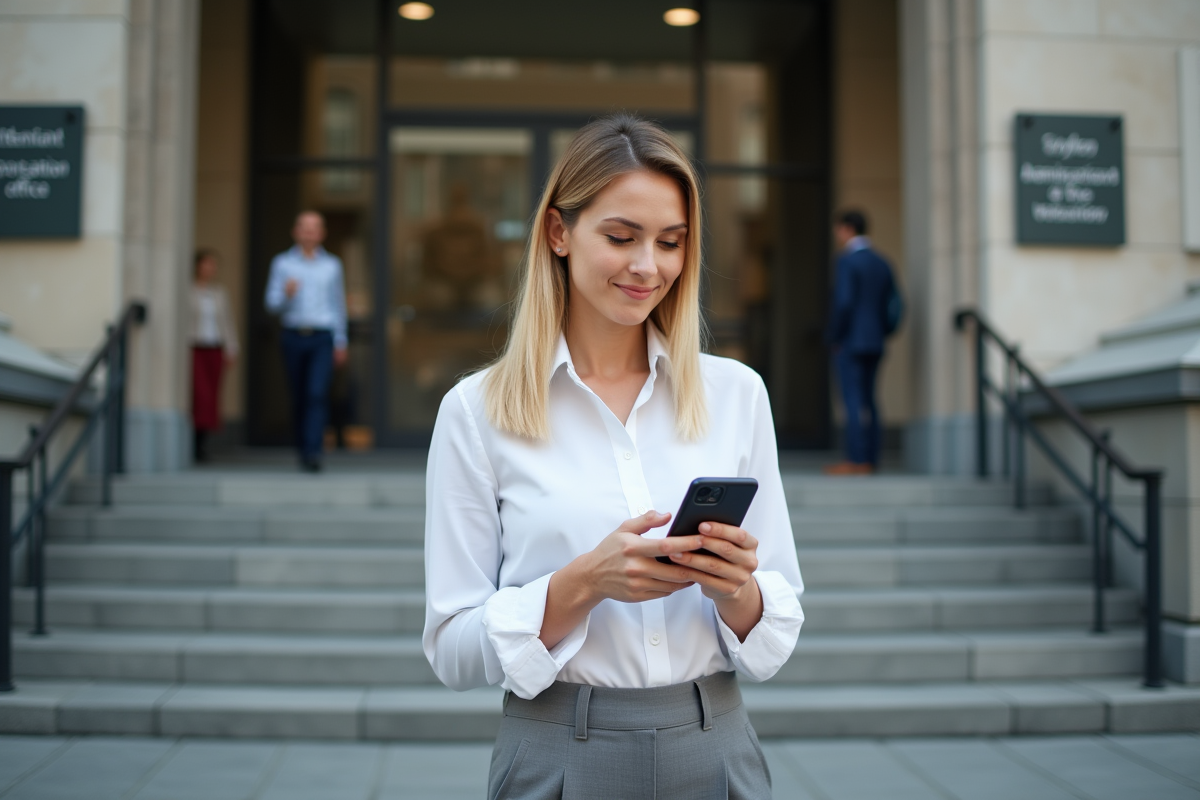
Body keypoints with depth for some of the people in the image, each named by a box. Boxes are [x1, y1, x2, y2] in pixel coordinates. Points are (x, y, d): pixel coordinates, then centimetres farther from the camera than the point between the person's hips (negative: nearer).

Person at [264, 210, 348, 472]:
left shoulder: (332, 265, 11)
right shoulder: (282, 263, 7)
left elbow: (338, 305, 15)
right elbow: (272, 304, 2)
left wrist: (341, 342, 12)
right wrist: (286, 294, -20)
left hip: (322, 338, -1)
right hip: (294, 336, 1)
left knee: (318, 393, -16)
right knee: (299, 397, 6)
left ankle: (313, 453, -21)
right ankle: (302, 448, 21)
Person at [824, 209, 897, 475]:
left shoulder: (848, 261, -10)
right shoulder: (881, 263, 13)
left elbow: (843, 302, -19)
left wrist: (835, 337, -10)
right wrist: (880, 332, 16)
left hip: (850, 343, -8)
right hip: (874, 343, 8)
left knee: (854, 400, -7)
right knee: (867, 400, 10)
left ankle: (857, 461, -7)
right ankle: (870, 458, 12)